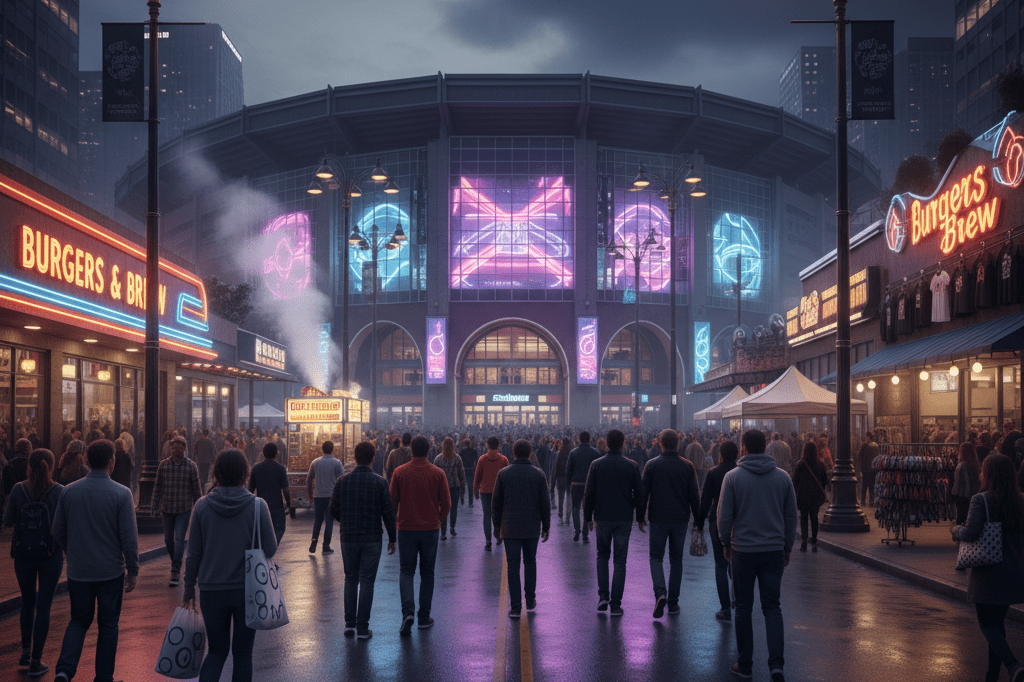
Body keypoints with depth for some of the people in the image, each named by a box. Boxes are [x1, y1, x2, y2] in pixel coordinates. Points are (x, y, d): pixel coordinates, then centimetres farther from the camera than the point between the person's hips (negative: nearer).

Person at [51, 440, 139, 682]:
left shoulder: (68, 491, -3)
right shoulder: (121, 494, -13)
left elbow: (58, 532, 5)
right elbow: (129, 537, -13)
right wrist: (133, 570, -2)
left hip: (78, 571, 3)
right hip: (111, 571, -3)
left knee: (79, 620, 17)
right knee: (108, 625, 12)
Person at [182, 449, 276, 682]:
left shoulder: (202, 506, -4)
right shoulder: (257, 506, -9)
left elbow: (193, 554, 0)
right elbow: (271, 550, -7)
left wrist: (188, 589, 10)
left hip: (211, 591, 1)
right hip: (248, 590, -1)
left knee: (217, 651, 13)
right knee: (242, 653, 12)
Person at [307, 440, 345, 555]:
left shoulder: (315, 462, 4)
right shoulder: (336, 463, -5)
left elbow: (308, 479, 10)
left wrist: (310, 493, 20)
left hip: (318, 496, 2)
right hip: (332, 496, -2)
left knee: (317, 520, 13)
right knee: (329, 521, 3)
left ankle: (313, 543, 0)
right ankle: (326, 547, 3)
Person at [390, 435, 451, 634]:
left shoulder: (399, 472, -5)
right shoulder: (438, 473, -4)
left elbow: (392, 501, -1)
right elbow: (446, 504, -1)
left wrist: (395, 520, 17)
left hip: (406, 528, 0)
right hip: (430, 529, 0)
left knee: (406, 571, 7)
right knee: (427, 573, 12)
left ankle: (408, 612, -14)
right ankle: (424, 617, 15)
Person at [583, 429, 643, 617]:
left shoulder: (597, 465, -3)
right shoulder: (631, 466, -4)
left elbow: (589, 493, -2)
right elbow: (639, 492, -1)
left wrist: (588, 517, 8)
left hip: (603, 517, 1)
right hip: (624, 518, 0)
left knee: (602, 555, 18)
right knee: (620, 560, 4)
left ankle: (603, 596, 6)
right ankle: (615, 604, 2)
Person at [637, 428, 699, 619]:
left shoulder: (652, 465, -5)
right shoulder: (687, 466, -1)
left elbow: (643, 493, -3)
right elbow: (694, 495, 1)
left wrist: (640, 517, 6)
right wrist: (698, 520, 10)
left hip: (658, 519, -1)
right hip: (680, 519, 2)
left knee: (656, 557, 7)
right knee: (676, 559, 11)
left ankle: (660, 593, -17)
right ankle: (673, 602, 11)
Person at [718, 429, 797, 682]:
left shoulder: (733, 477, -6)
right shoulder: (782, 477, 2)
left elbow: (724, 516, -5)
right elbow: (791, 516, 6)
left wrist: (726, 544, 10)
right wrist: (787, 548, 16)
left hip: (743, 550, -2)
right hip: (774, 551, 2)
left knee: (744, 608, 10)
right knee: (772, 606, 7)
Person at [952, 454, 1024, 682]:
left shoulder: (980, 500, -15)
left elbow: (971, 533, -23)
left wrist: (957, 530, -2)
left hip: (987, 575, -6)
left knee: (987, 624, 2)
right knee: (997, 622, 18)